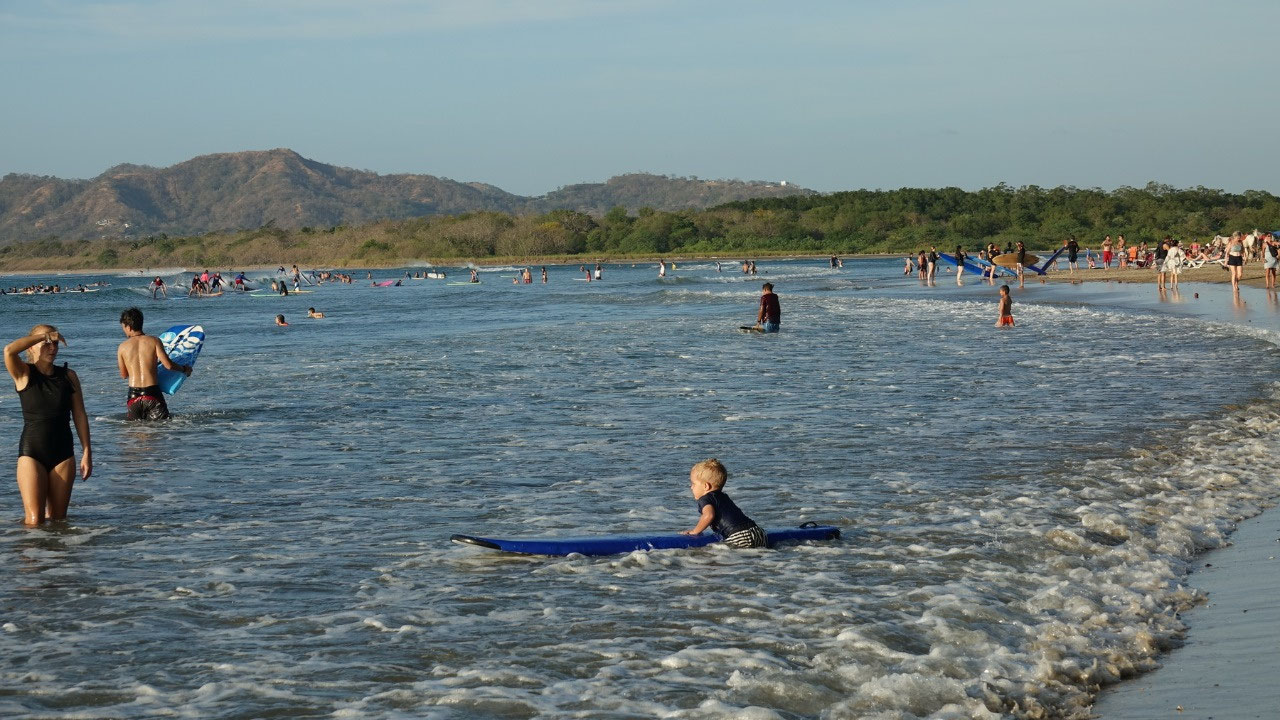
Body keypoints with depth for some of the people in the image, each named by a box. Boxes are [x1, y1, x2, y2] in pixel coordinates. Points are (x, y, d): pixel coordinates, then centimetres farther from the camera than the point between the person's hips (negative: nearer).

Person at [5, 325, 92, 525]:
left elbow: (80, 415, 7)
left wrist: (87, 452, 2)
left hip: (63, 454, 3)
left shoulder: (69, 376, 6)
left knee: (58, 519, 7)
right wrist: (45, 335, -16)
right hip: (32, 453, -3)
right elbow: (9, 350, -23)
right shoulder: (24, 374, -3)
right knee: (35, 520, -10)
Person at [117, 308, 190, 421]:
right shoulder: (154, 341, -1)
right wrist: (184, 369, 12)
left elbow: (124, 375, 14)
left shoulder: (122, 347, 4)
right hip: (152, 394, -1)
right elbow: (168, 365, -6)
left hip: (133, 395, 1)